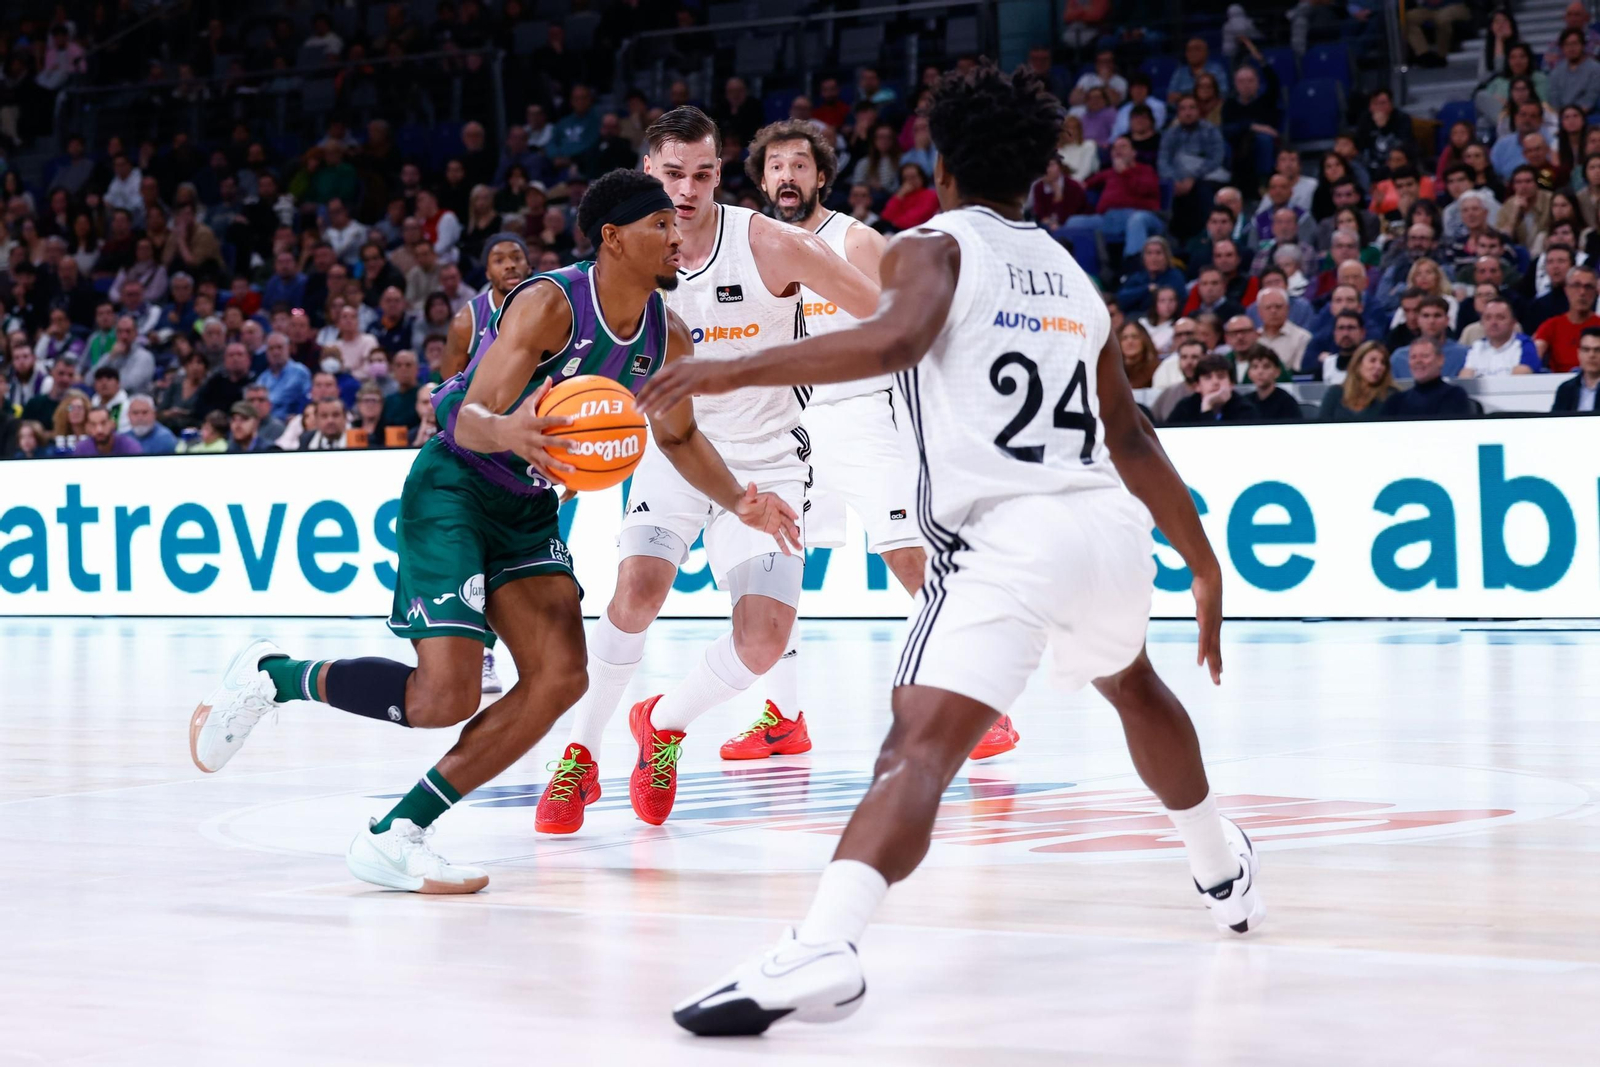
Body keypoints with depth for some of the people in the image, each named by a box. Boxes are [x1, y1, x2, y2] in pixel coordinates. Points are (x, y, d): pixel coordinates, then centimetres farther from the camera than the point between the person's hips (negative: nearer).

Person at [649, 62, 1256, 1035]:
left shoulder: (935, 248, 4)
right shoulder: (1074, 276, 22)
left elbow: (895, 339, -20)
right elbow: (1132, 440, 28)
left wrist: (734, 370, -20)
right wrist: (1204, 566, 36)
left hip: (1005, 537, -6)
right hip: (1111, 522, 6)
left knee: (920, 749, -20)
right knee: (1132, 684, 36)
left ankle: (824, 948, -41)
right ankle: (1228, 874, 52)